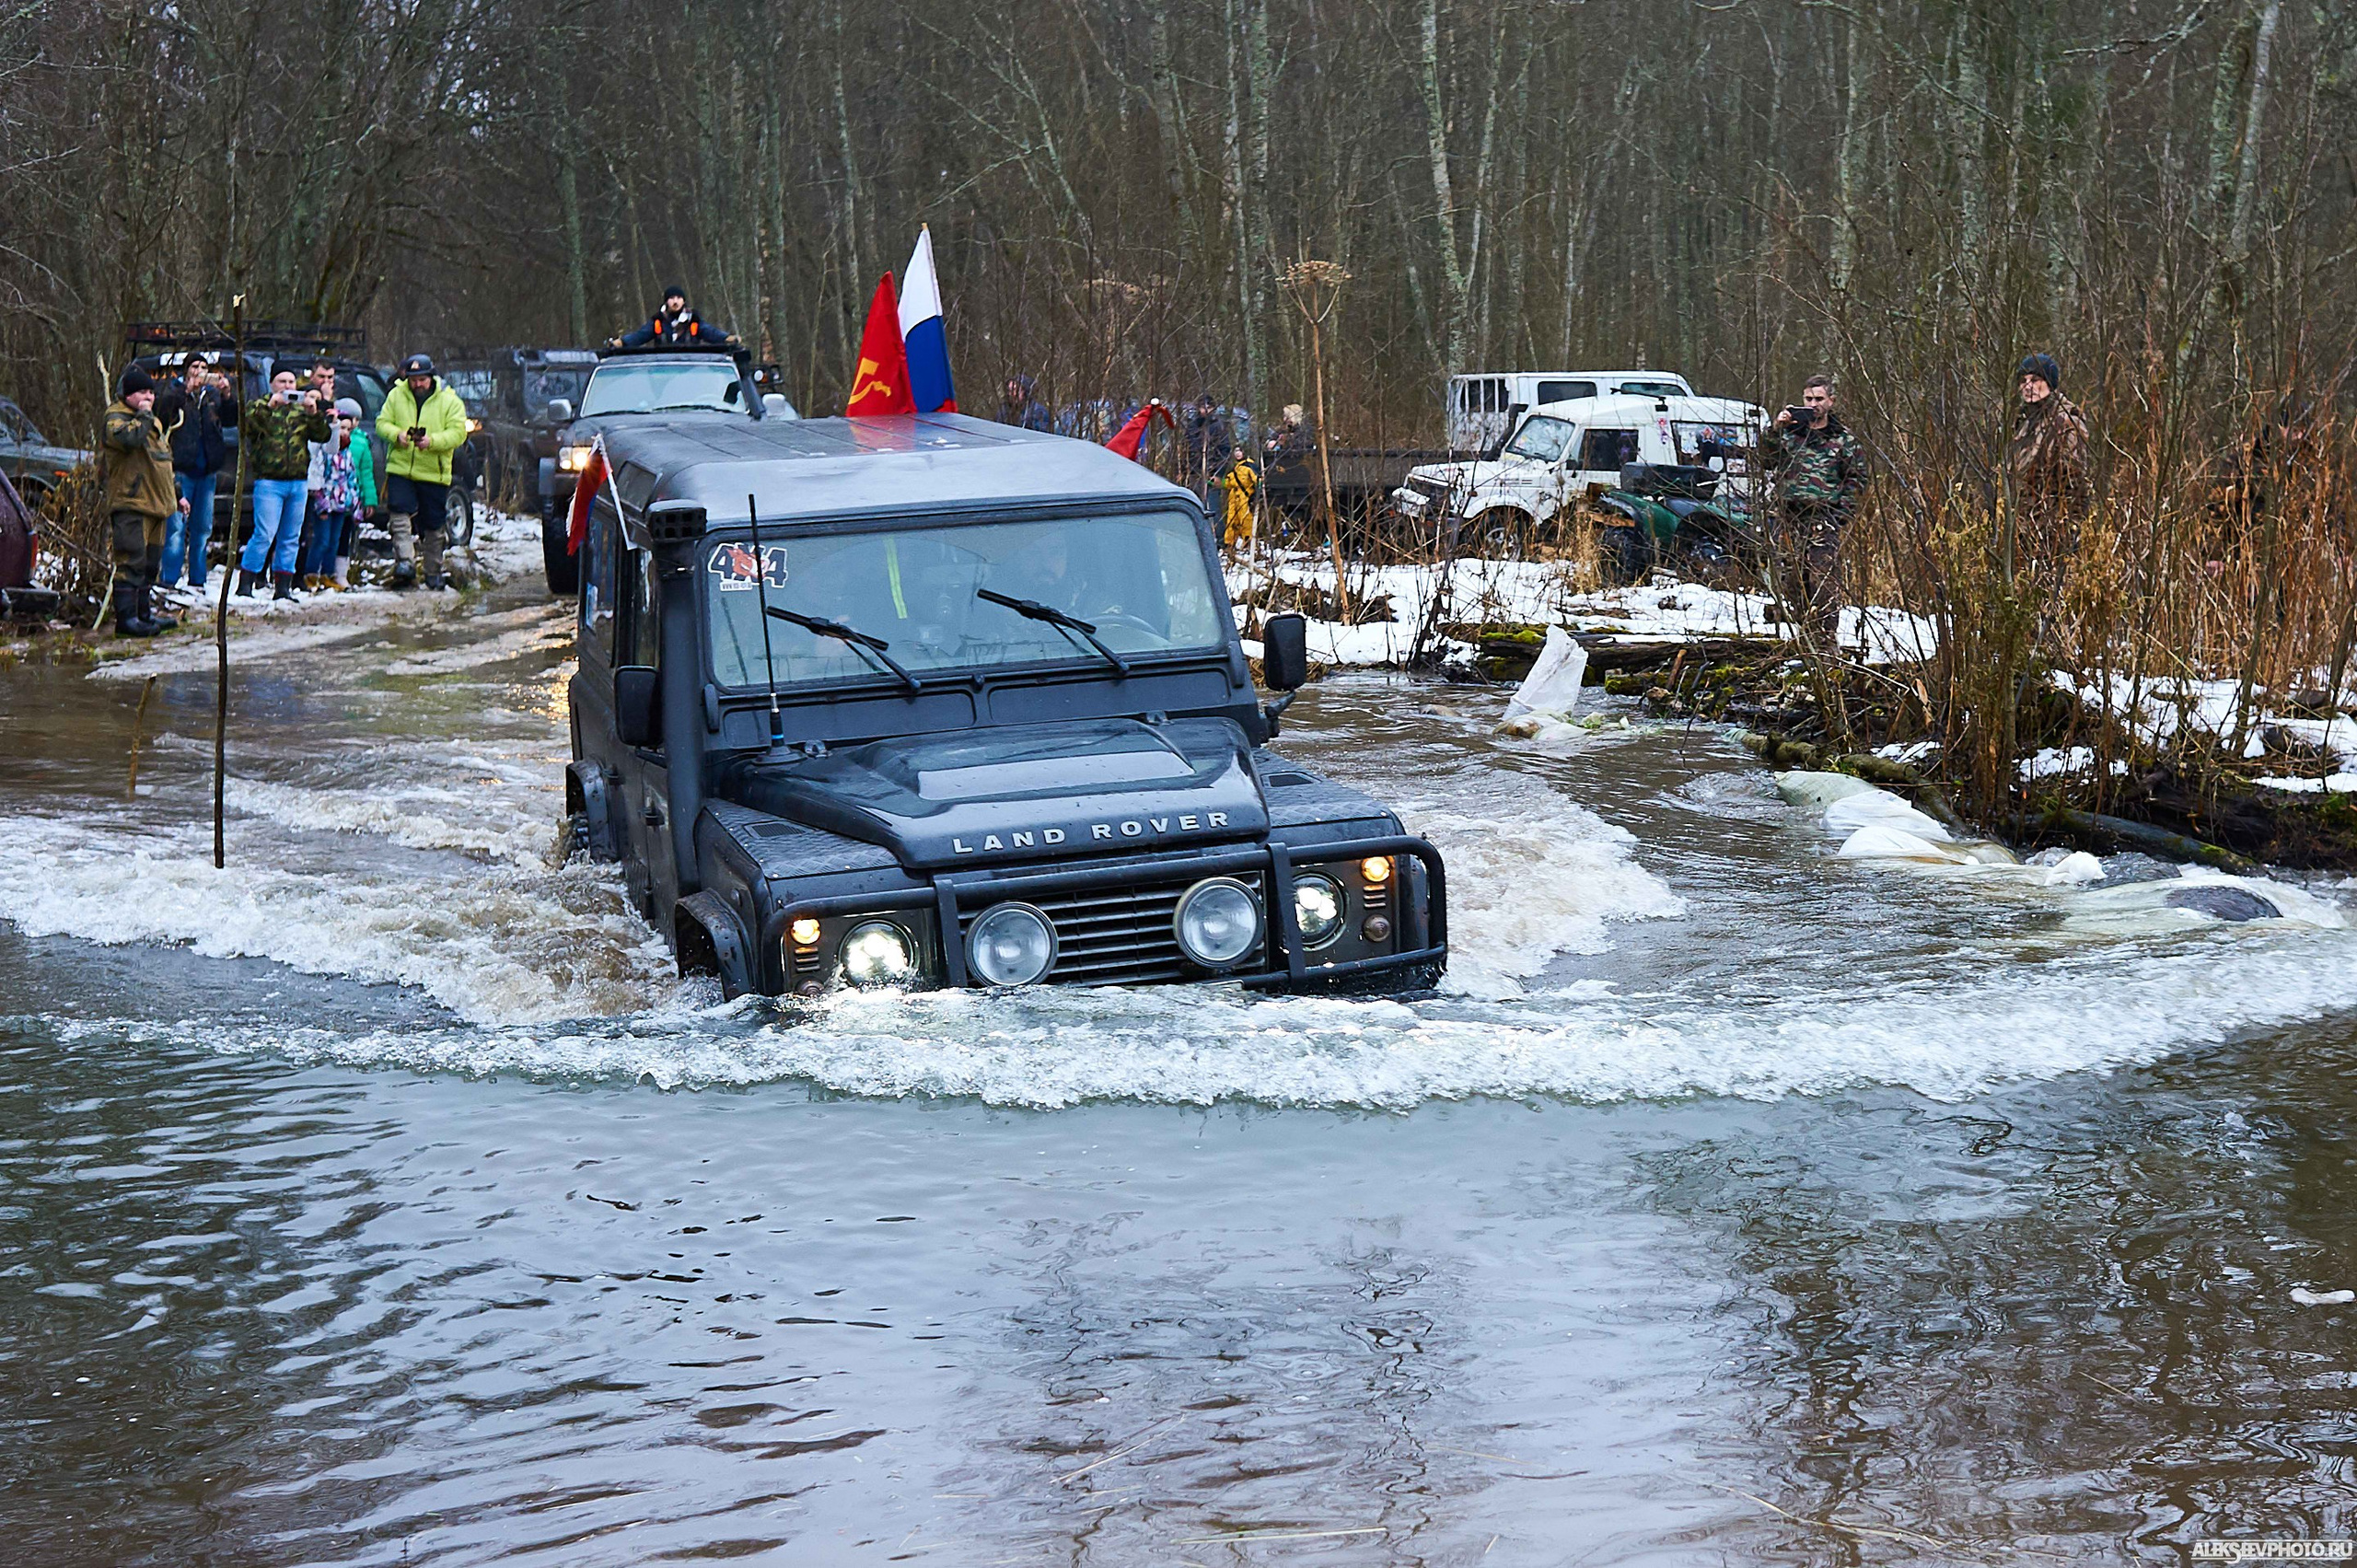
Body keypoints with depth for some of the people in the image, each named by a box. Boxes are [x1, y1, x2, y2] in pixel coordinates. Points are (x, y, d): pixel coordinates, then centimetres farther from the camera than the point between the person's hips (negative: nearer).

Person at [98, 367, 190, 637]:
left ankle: (142, 613, 20)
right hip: (130, 504, -9)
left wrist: (176, 495, 29)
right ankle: (126, 618, -15)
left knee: (150, 562, 13)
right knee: (132, 561, -13)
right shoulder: (115, 419, -6)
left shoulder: (154, 422, 23)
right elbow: (129, 437, -30)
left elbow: (164, 463, 31)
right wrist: (144, 415, -15)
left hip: (155, 503, 9)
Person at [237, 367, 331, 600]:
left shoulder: (302, 408, 17)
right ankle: (245, 584, -7)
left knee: (291, 537, 6)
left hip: (299, 482, 4)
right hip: (269, 482, -4)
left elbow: (322, 435, 5)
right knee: (264, 535, -12)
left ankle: (283, 586, 12)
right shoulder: (259, 405, 7)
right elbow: (248, 426, -14)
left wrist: (314, 413, -11)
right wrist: (269, 406, -23)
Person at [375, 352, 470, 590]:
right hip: (400, 469, 1)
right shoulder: (396, 396, 6)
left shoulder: (450, 401, 0)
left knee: (433, 526, 8)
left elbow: (458, 433, -8)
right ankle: (405, 562, -23)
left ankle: (433, 572, 21)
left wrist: (432, 441, -25)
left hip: (434, 474, -1)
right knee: (401, 516, -19)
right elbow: (382, 423, 6)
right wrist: (396, 434, -17)